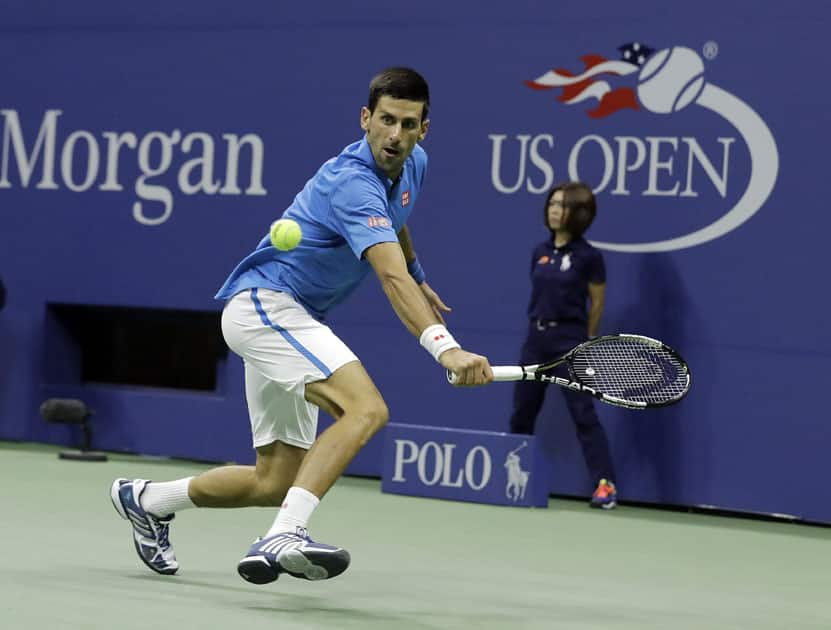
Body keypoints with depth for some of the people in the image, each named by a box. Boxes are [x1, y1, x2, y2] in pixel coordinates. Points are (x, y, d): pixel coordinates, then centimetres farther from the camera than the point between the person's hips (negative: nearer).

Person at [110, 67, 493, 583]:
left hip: (291, 318, 10)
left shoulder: (412, 165, 4)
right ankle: (285, 538, -39)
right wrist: (445, 348, -52)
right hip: (262, 302, -10)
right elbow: (392, 276, -41)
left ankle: (148, 499, 30)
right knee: (366, 409, -32)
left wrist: (419, 279, 42)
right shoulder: (353, 183, -26)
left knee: (276, 482, 11)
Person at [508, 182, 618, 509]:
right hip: (537, 337, 6)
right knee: (522, 413, 11)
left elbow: (597, 304, 1)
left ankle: (605, 484, -9)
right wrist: (540, 325, 14)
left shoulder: (588, 257, -7)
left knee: (583, 414, -9)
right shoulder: (540, 252, 7)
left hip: (569, 340, -6)